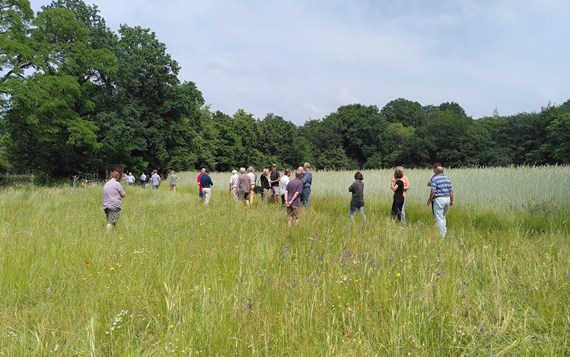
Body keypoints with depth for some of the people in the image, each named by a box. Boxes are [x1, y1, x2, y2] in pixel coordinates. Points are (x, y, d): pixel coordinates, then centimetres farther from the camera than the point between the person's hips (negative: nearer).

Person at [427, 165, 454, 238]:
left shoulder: (434, 178, -10)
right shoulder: (447, 178, 10)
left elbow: (433, 191, -16)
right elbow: (451, 191, 10)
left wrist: (429, 200, -6)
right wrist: (451, 200, 18)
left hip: (438, 199, -7)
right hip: (447, 199, 7)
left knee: (439, 218, -1)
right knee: (443, 217, 22)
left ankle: (442, 235, 0)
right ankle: (444, 232, 26)